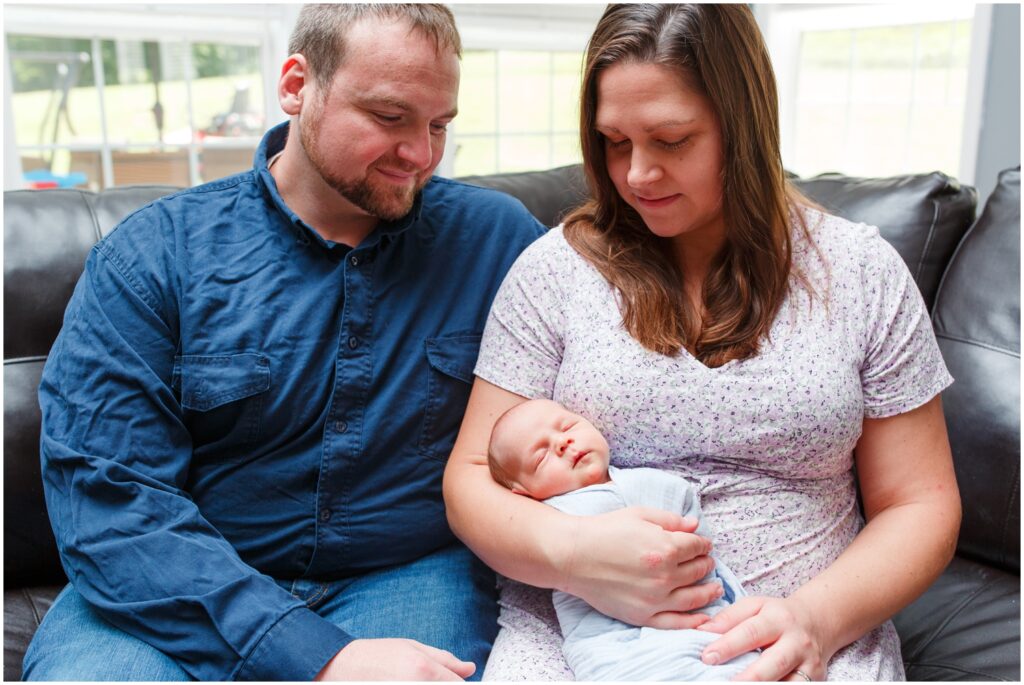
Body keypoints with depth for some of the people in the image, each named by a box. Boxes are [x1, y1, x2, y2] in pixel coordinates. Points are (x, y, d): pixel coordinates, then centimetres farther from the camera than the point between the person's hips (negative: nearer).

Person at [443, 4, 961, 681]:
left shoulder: (862, 273, 3)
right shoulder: (553, 269, 1)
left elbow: (921, 503, 5)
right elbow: (471, 478, 2)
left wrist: (819, 617, -13)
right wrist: (567, 550, -19)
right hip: (574, 626, 0)